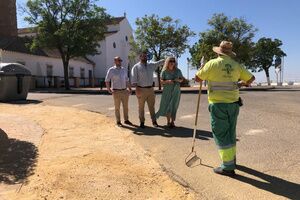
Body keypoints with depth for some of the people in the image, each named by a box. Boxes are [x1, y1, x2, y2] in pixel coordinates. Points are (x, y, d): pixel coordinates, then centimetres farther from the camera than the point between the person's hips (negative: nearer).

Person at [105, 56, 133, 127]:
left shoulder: (124, 70, 10)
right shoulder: (111, 70, -4)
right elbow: (107, 81, -6)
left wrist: (130, 89, 10)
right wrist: (109, 89, -18)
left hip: (125, 91, 5)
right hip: (116, 92, -4)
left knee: (125, 106, 10)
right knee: (117, 107, 3)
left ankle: (126, 120, 23)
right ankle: (118, 121, 14)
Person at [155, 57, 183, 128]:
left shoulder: (178, 71, 1)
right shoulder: (164, 71, -4)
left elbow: (182, 79, 11)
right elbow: (162, 81, -2)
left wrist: (178, 80, -11)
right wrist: (168, 81, -20)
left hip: (176, 90, 1)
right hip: (167, 91, -1)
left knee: (174, 106, -1)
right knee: (167, 105, 2)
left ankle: (172, 121, 9)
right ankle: (168, 121, 19)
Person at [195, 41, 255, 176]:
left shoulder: (213, 63, -8)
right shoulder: (236, 65, 6)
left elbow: (197, 78, 0)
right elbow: (251, 78, 16)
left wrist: (203, 69, 20)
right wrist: (242, 83, 36)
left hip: (218, 104, -5)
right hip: (233, 103, 6)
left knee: (221, 134, 1)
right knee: (230, 132, 19)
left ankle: (228, 166, 4)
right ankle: (231, 159, 34)